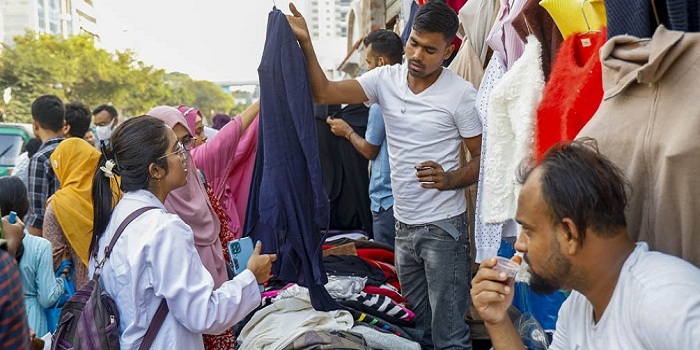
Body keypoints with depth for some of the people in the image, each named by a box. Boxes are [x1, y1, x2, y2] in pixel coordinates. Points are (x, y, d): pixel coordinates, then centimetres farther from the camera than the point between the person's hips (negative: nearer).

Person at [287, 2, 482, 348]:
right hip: (403, 225, 5)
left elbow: (482, 158, -6)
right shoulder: (385, 79, 1)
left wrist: (450, 179, -25)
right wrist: (305, 43, -19)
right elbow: (324, 93, -8)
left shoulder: (461, 94, -11)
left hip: (443, 227, -5)